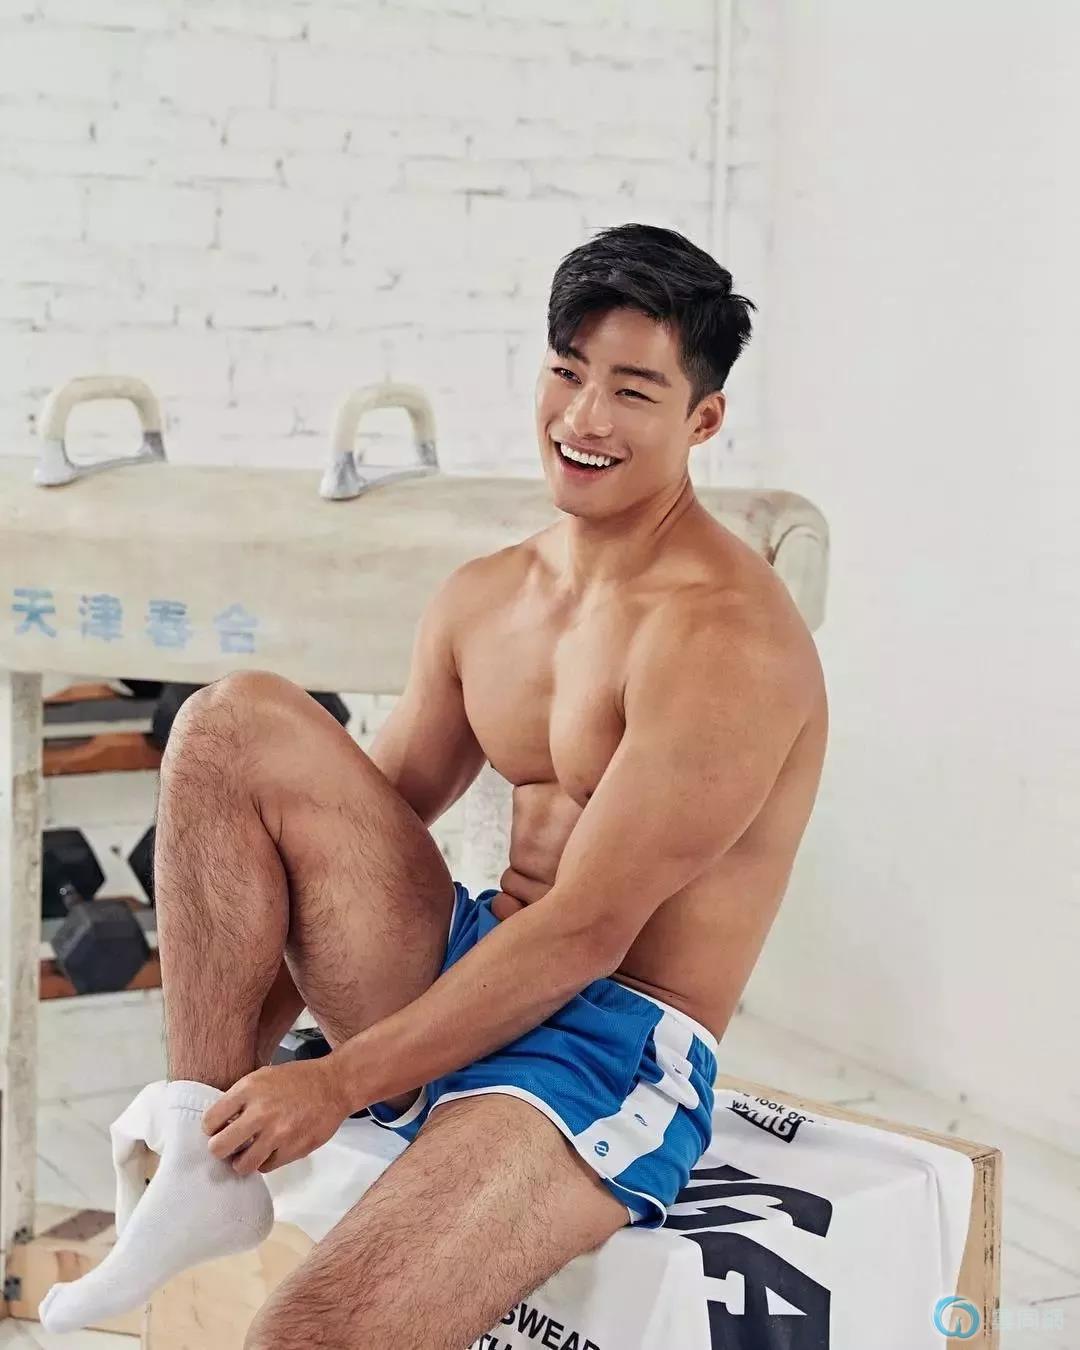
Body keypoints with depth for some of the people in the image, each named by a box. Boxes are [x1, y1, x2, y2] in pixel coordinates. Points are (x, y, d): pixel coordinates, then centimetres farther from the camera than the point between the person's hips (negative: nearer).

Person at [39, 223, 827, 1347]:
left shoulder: (722, 636, -16)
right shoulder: (482, 599, 9)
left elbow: (587, 932, -19)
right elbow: (364, 817, 15)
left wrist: (340, 1081, -16)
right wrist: (241, 1043, 6)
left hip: (611, 1054, -8)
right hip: (474, 983, 8)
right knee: (235, 724, -7)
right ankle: (206, 1171, -8)